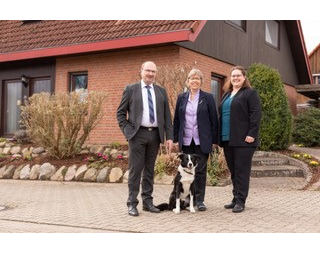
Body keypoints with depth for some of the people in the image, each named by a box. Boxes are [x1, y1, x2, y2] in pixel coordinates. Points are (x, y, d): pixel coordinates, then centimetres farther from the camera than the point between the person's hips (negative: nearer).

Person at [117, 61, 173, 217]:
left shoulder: (161, 92, 11)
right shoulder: (131, 89, 3)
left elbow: (167, 116, 9)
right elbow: (120, 113, 4)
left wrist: (169, 137, 2)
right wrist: (127, 130, -6)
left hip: (155, 134, 3)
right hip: (138, 134, -3)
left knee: (149, 170, 9)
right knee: (135, 169, -2)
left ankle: (147, 202, 17)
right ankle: (132, 203, 4)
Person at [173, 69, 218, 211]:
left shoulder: (208, 98, 1)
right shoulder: (181, 98, 9)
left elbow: (214, 120, 0)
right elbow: (176, 119, 11)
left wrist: (215, 140, -3)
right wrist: (175, 138, 6)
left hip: (202, 141, -2)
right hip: (186, 140, 3)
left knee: (200, 171, 0)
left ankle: (199, 200, 7)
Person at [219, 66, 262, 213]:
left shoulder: (250, 93, -3)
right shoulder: (226, 94, 19)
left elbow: (256, 114, -11)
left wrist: (252, 134, -18)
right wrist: (220, 136, 15)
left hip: (243, 140, -7)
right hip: (227, 139, 7)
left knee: (241, 171, -4)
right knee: (233, 171, 11)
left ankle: (240, 201, 2)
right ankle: (236, 198, 19)